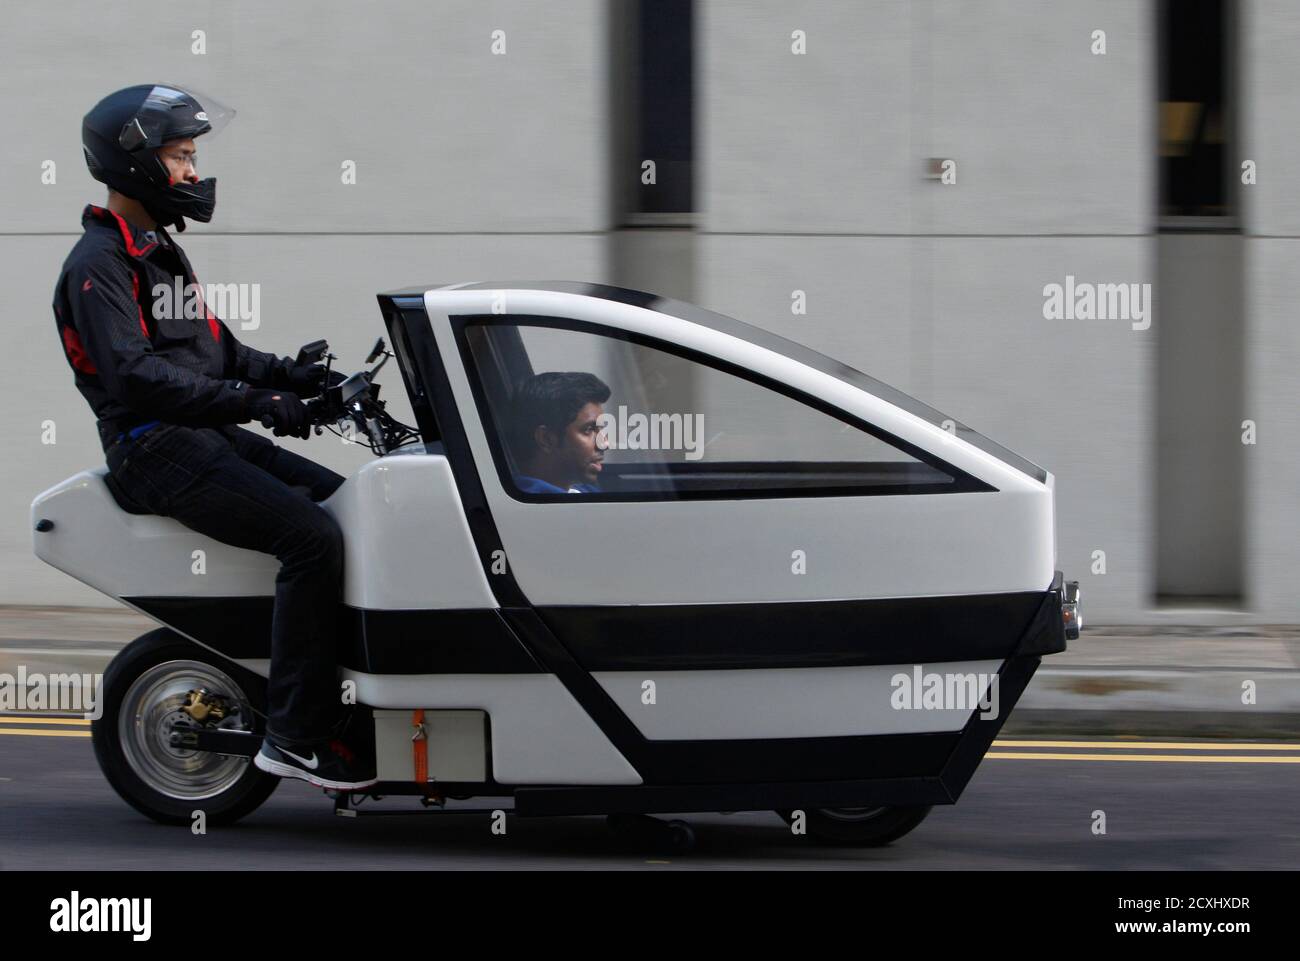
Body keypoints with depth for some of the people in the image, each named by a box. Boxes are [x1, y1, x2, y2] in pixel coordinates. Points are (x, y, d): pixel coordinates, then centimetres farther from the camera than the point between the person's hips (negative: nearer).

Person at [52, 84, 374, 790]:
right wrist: (251, 400, -27)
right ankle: (295, 734, -22)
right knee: (313, 537, -24)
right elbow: (134, 373, -23)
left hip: (212, 440, 10)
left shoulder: (159, 252, 21)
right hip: (157, 452, -10)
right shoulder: (98, 263, -11)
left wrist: (294, 377, 7)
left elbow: (215, 348, 24)